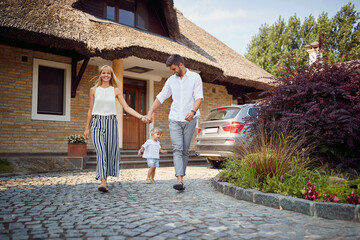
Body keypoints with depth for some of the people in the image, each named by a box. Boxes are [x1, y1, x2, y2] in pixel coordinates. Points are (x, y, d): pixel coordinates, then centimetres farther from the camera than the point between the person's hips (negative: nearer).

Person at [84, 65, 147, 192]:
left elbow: (126, 107, 0)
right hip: (97, 122, -1)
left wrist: (141, 116, -13)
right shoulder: (94, 90, 8)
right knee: (100, 151, -13)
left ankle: (104, 176, 20)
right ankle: (103, 181, -17)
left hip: (111, 122, 1)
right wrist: (87, 127, 11)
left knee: (110, 151, 2)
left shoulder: (115, 90, 6)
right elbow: (91, 109, 12)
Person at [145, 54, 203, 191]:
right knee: (177, 149, -11)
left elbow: (199, 97, -8)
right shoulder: (171, 80, 12)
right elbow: (161, 97, 13)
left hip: (189, 120, -2)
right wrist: (150, 112, 2)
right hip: (174, 119, 2)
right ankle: (179, 181, -18)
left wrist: (193, 111, -26)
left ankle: (181, 177, 17)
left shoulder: (195, 77, 2)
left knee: (185, 151, 3)